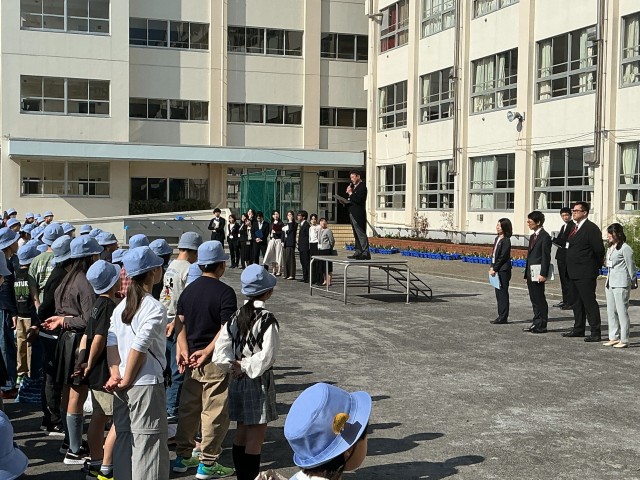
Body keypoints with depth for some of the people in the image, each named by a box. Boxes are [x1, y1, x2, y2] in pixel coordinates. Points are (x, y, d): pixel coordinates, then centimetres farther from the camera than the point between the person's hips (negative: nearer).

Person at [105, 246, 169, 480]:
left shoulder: (121, 306, 10)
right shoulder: (155, 308, -13)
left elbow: (112, 341, 1)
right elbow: (139, 347, -19)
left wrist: (115, 373, -5)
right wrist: (128, 380, -11)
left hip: (122, 388, 7)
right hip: (147, 384, -7)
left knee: (123, 441, 14)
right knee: (149, 443, -2)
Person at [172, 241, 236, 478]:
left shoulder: (189, 289, 8)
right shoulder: (225, 292, -13)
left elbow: (180, 322, 3)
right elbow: (226, 329, -20)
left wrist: (184, 350, -5)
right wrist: (207, 352, -17)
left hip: (191, 357, 7)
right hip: (215, 361, -7)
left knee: (188, 408, 17)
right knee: (214, 413, 2)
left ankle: (183, 457, 26)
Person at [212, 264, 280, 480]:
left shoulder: (236, 316, 4)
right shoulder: (267, 319, -16)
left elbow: (220, 351, 1)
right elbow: (266, 357, -20)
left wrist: (234, 366, -4)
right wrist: (246, 366, -8)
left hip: (237, 381, 7)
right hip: (259, 381, -7)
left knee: (241, 434, 16)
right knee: (256, 438, 1)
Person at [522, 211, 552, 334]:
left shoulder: (545, 236, -12)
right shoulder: (533, 236, 17)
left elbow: (546, 256, -16)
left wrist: (543, 274, -20)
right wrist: (527, 273, 16)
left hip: (538, 274, -9)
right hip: (530, 273, 9)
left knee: (540, 300, -3)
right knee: (534, 299, 13)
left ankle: (542, 325, 3)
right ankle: (536, 323, 20)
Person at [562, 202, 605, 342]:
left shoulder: (591, 228, -13)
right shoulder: (574, 228, 15)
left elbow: (599, 250, -15)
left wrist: (595, 267, -4)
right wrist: (570, 269, 14)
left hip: (585, 274, -9)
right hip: (573, 273, 9)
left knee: (589, 303, -6)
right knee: (577, 302, 16)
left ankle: (595, 333, -2)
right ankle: (578, 329, 26)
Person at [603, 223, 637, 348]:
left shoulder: (625, 248, -12)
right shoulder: (611, 248, 13)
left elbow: (630, 266, -8)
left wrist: (633, 281, -2)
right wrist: (607, 281, 17)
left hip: (621, 284, -9)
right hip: (610, 282, 9)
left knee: (622, 311, -5)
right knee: (611, 311, 11)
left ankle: (624, 340, -1)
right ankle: (614, 337, 19)